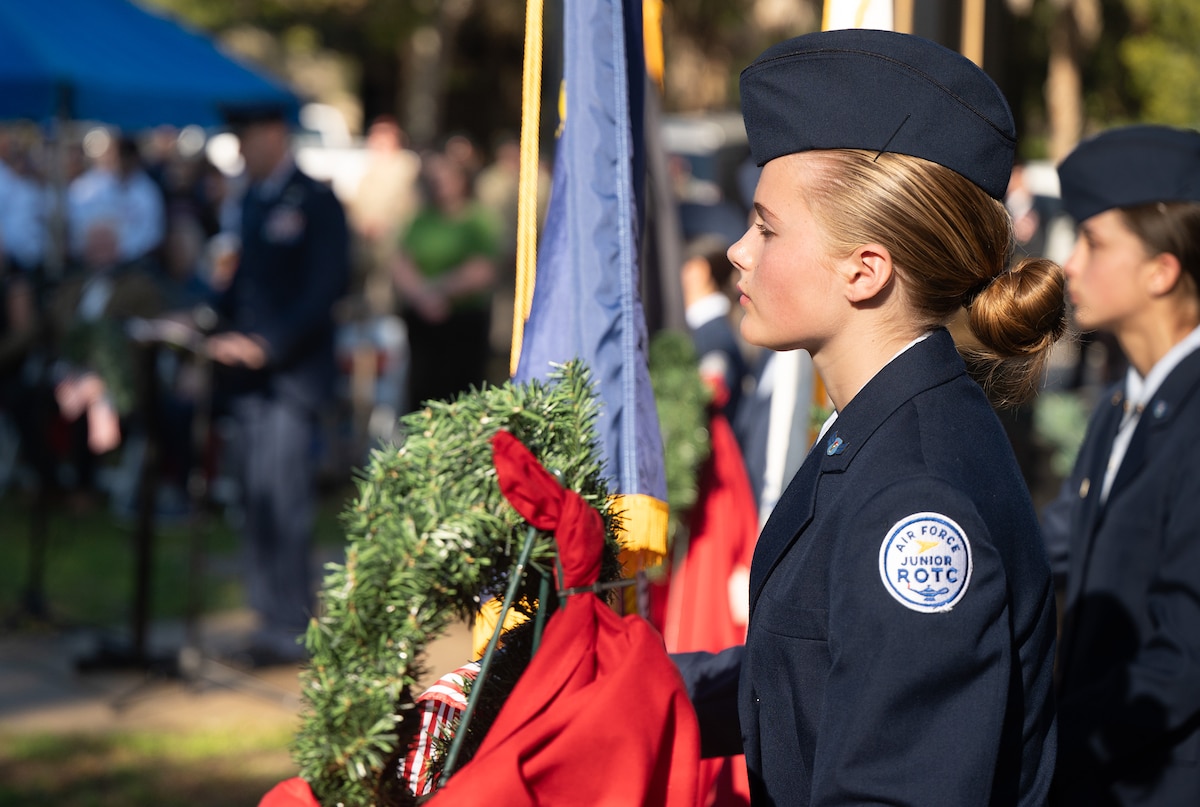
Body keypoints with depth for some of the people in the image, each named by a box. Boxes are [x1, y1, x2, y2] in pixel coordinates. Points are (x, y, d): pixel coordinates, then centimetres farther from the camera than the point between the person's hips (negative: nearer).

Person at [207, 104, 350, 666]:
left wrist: (266, 343, -20)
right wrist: (217, 331, 7)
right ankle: (272, 616, 15)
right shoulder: (252, 201, 17)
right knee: (257, 500, 8)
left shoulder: (316, 202, -6)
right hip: (248, 372, 7)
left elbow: (325, 289, -13)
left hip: (293, 371, -7)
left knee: (281, 498, -11)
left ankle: (290, 628, -6)